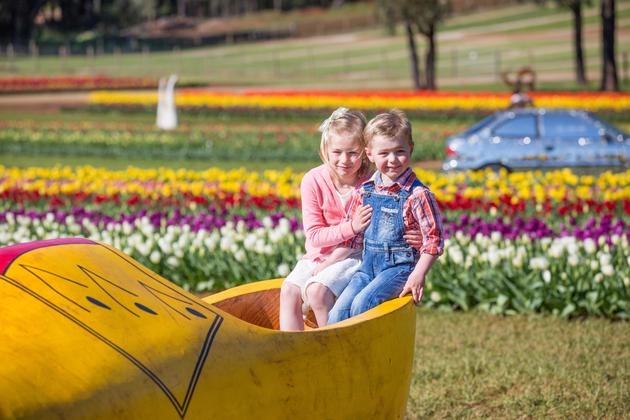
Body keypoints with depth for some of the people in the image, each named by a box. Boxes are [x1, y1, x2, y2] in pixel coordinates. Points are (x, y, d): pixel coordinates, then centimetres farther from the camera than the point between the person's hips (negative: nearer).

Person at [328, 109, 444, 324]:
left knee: (362, 304, -28)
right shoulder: (365, 191, 7)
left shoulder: (417, 194, -11)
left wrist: (418, 276, -18)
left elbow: (434, 239, -11)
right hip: (369, 264, 5)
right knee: (338, 311, -14)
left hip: (400, 266, -5)